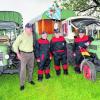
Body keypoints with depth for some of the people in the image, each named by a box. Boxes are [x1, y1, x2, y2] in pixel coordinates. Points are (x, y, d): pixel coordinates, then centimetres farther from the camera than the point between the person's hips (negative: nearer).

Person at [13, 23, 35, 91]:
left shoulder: (31, 35, 5)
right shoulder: (21, 36, -14)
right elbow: (15, 45, -10)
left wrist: (32, 51, 10)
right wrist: (18, 54, -14)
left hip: (31, 54, 6)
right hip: (24, 54, -6)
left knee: (31, 68, 15)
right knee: (23, 69, -6)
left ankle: (30, 80, 33)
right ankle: (22, 84, 4)